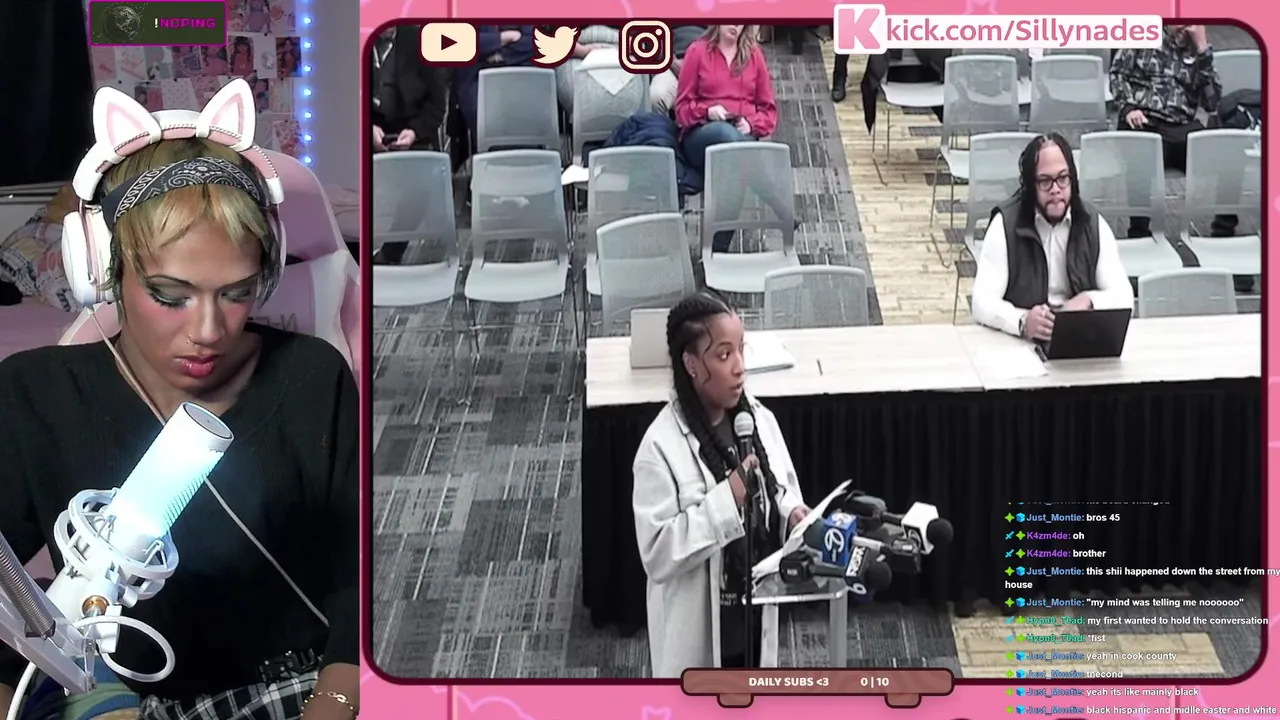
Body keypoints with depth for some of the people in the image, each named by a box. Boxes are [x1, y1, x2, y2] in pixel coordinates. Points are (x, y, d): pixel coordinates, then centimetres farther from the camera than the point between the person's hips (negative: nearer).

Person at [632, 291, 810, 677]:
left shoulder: (758, 419, -3)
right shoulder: (662, 446, -22)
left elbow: (784, 491, 12)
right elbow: (657, 553, -24)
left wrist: (793, 514, -11)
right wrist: (726, 501, -30)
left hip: (753, 608, 6)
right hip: (696, 625, -6)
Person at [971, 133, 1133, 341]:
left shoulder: (1093, 224, 4)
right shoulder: (1006, 223, -5)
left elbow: (1124, 297, 2)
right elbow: (983, 302, -13)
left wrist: (1088, 301, -18)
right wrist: (1022, 322, -31)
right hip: (1019, 342, -3)